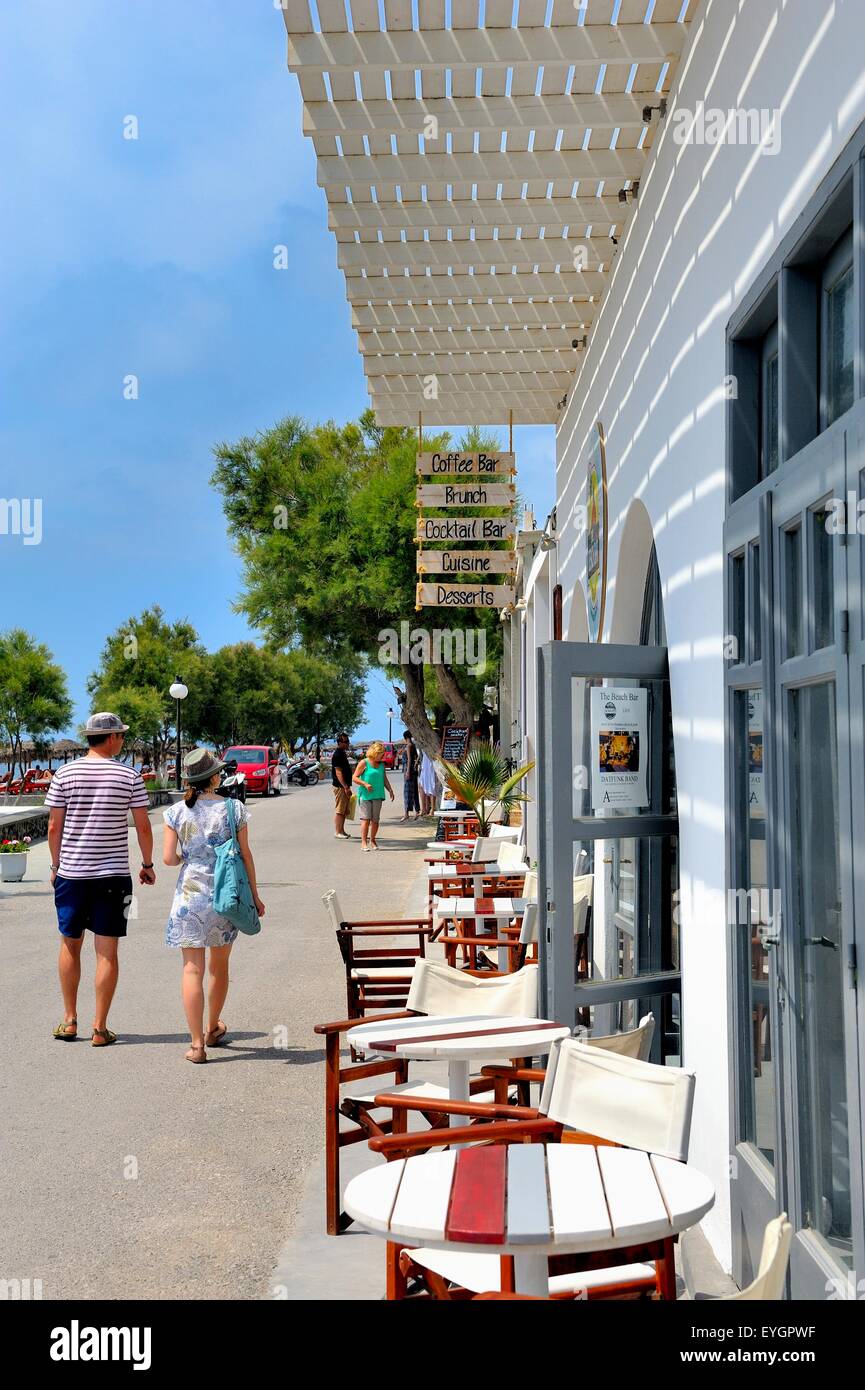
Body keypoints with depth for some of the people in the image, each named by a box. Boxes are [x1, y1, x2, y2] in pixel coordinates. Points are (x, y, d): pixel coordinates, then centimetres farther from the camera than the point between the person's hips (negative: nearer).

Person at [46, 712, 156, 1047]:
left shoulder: (65, 773, -1)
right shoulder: (129, 775, -4)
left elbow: (54, 826, 1)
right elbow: (143, 827, -2)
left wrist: (56, 865, 13)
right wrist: (147, 864, 11)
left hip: (71, 872, 2)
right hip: (113, 874, -2)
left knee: (70, 944, 15)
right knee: (107, 950, 3)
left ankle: (70, 1021, 21)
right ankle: (99, 1029, 5)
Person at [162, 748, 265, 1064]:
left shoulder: (176, 812, -5)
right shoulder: (234, 809, -6)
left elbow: (169, 858, -5)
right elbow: (245, 856, -2)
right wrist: (254, 895, 7)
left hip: (190, 894, -1)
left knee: (193, 969, 3)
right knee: (220, 966, 19)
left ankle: (197, 1044, 0)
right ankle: (213, 1029, 37)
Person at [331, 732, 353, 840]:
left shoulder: (343, 754, 15)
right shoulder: (338, 755, -16)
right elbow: (338, 772, -21)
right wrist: (346, 787, -23)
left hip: (344, 786, 10)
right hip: (340, 786, -10)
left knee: (344, 811, 14)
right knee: (339, 810, -5)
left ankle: (342, 831, 20)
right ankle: (337, 832, -1)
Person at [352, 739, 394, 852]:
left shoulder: (381, 765, 14)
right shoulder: (364, 763, -2)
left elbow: (384, 779, 20)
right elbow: (354, 778, -5)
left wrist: (390, 790, 5)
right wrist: (365, 784, -18)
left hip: (378, 795, 5)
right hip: (365, 795, -5)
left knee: (375, 819, 5)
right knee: (365, 819, -9)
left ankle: (372, 840, 18)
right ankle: (364, 842, -7)